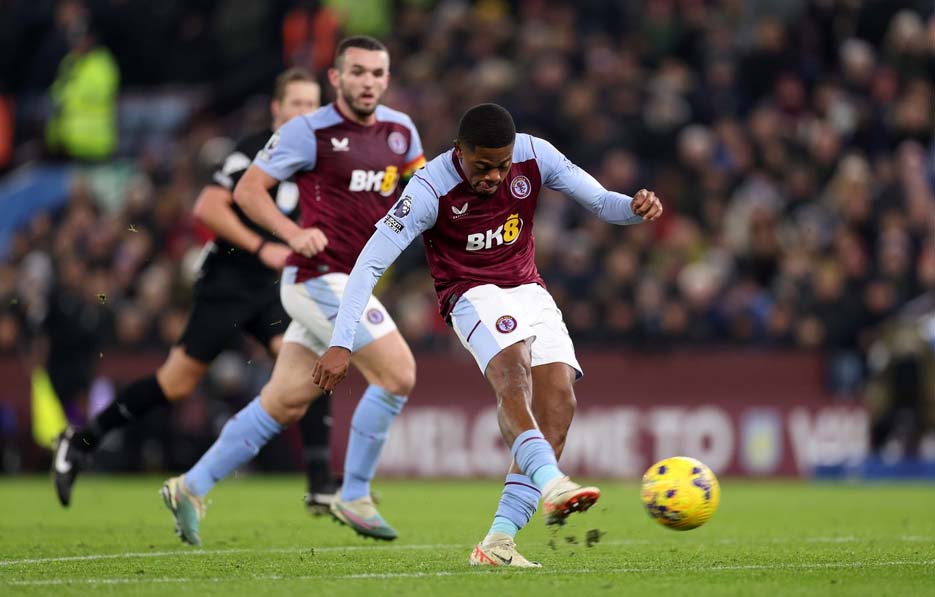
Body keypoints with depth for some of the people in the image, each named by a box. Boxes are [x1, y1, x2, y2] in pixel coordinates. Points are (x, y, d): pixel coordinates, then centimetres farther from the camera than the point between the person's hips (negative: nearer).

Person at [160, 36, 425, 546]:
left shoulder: (400, 130, 9)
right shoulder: (309, 132, -10)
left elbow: (420, 175, 28)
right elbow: (247, 189, -8)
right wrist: (293, 233, -23)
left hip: (348, 283, 7)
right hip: (322, 278, -7)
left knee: (285, 403, 8)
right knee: (397, 373, -14)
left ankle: (191, 488, 16)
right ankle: (354, 498, -2)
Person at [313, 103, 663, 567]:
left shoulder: (534, 156, -9)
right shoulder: (430, 189, -20)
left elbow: (600, 203, -1)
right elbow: (371, 262, -19)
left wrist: (634, 208, -25)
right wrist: (341, 344, -25)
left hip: (529, 290, 5)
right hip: (473, 296, -5)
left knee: (558, 401, -15)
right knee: (513, 372, -35)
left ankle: (498, 544, -17)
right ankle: (551, 483, -55)